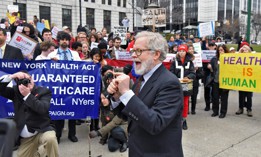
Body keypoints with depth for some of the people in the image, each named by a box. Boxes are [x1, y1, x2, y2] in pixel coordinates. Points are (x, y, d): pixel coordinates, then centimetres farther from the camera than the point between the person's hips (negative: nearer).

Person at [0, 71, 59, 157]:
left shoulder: (43, 91, -2)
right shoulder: (16, 91, 9)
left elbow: (43, 109, -17)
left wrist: (27, 95, -18)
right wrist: (11, 77, -11)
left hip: (42, 131, -4)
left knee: (50, 139, -35)